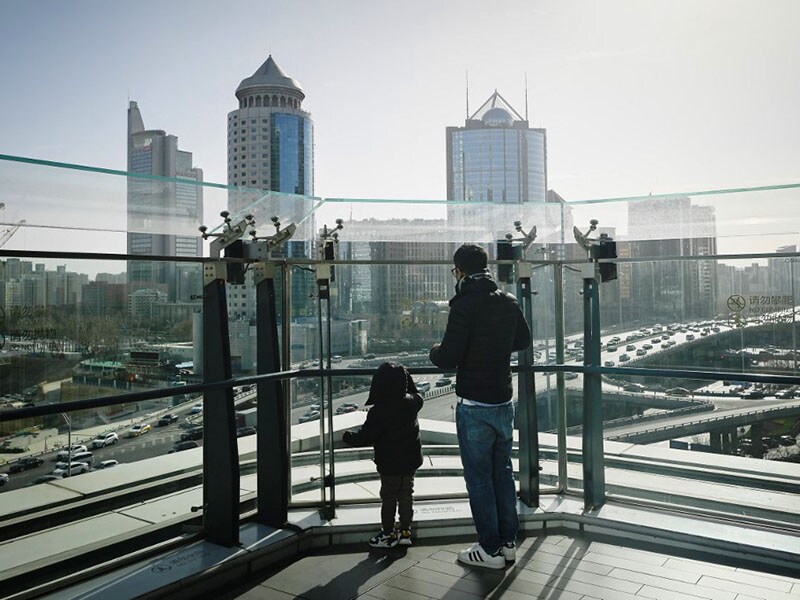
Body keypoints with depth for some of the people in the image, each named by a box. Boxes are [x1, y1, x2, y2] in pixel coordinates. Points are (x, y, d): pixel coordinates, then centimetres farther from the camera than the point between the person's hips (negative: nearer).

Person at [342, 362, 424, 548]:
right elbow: (416, 395, 20)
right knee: (406, 495, 15)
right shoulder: (412, 402, -6)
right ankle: (405, 531, 23)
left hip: (390, 464, -6)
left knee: (388, 497, 7)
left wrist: (347, 437, -3)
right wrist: (406, 378, 19)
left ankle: (388, 533, 17)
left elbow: (366, 437, -20)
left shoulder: (379, 411, -23)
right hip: (411, 460, 6)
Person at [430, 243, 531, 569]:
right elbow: (523, 340, 20)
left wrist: (435, 351, 0)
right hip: (504, 402, 7)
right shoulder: (509, 302, 4)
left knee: (479, 477, 4)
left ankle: (491, 549, 14)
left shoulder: (464, 305, -19)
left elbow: (447, 359, -21)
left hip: (475, 406, -7)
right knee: (503, 472, 16)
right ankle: (508, 542, 26)